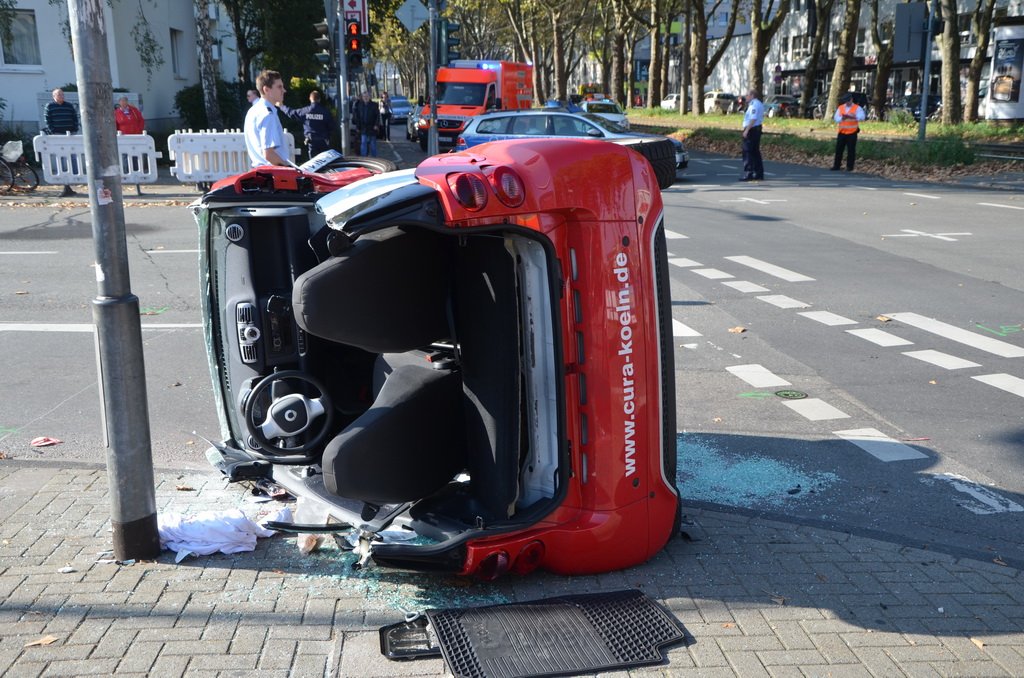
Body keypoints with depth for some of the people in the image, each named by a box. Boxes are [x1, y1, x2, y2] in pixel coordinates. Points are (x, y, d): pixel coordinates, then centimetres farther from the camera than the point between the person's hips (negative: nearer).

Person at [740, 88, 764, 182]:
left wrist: (746, 130, -25)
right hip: (757, 128, 11)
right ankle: (759, 174, 18)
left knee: (748, 152, -8)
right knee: (755, 152, 14)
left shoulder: (754, 105, -16)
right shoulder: (759, 104, 17)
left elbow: (753, 119, -25)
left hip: (751, 129, -11)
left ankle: (748, 175, -9)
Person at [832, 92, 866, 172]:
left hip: (852, 133, -3)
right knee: (839, 149, 4)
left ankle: (849, 167, 8)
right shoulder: (840, 108, 8)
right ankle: (836, 166, 11)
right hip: (842, 133, 3)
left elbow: (862, 117, -19)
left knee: (851, 150, 1)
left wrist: (853, 116, -35)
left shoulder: (857, 108, -3)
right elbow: (836, 118, -1)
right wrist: (842, 118, -22)